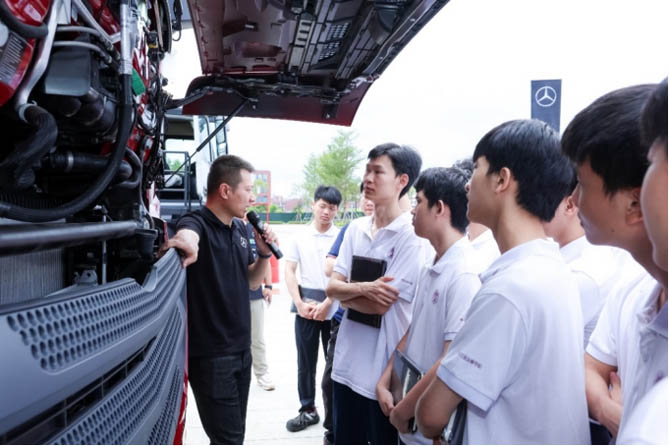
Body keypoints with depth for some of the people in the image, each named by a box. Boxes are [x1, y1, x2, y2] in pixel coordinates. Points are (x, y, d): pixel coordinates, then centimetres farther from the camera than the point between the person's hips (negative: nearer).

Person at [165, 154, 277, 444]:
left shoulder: (240, 228, 9)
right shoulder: (196, 223, -15)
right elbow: (186, 234, -41)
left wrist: (264, 254, -2)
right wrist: (187, 243, -64)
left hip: (241, 349, 8)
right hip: (210, 354, -8)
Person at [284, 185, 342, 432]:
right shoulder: (300, 237, 5)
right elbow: (289, 272, 4)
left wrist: (327, 304, -12)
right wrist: (300, 303, -6)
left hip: (335, 309, -2)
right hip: (305, 308, 2)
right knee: (305, 363, 10)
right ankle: (308, 410, 24)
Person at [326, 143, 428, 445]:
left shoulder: (412, 236, -16)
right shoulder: (356, 228, 4)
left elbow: (381, 305, -19)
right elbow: (332, 286, 0)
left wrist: (344, 291, -3)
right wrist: (364, 289, -19)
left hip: (385, 368, -6)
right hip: (347, 361, 6)